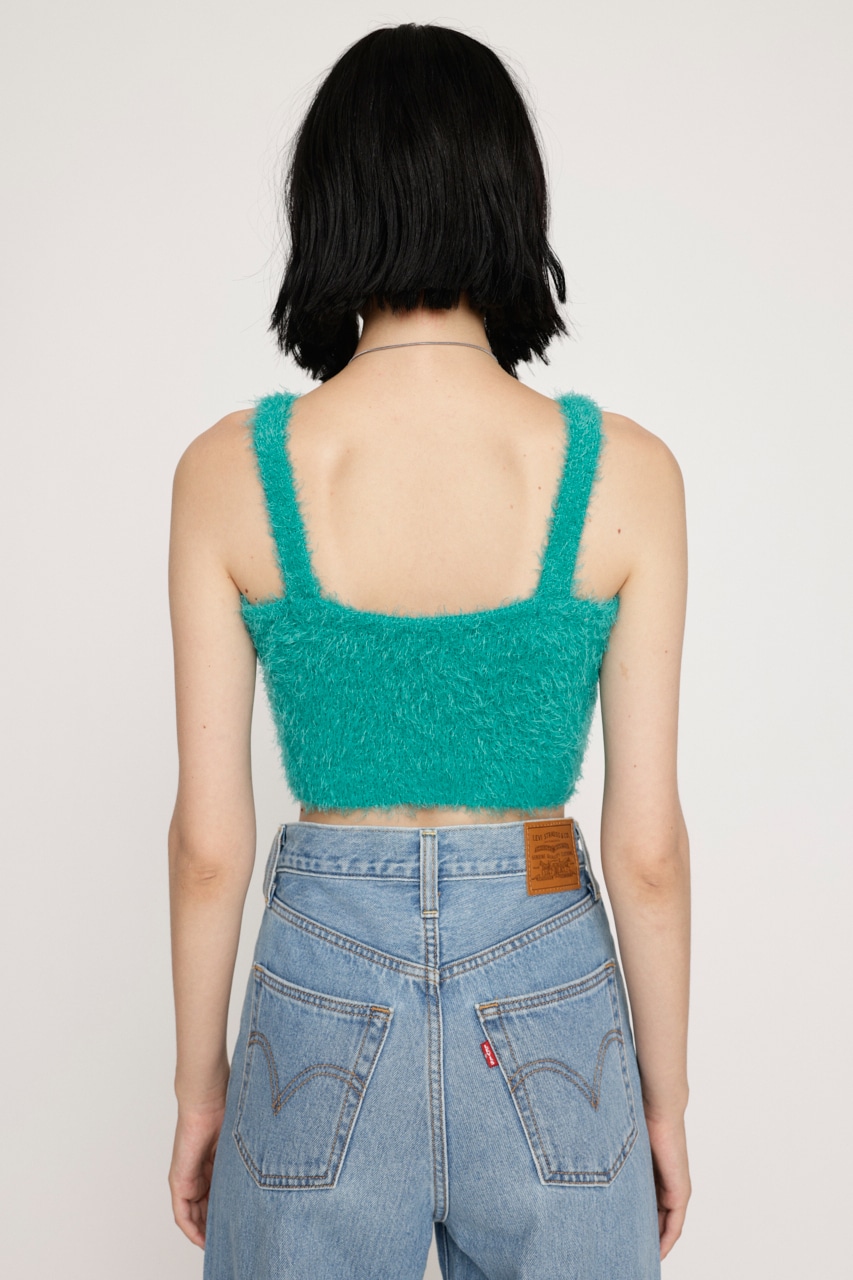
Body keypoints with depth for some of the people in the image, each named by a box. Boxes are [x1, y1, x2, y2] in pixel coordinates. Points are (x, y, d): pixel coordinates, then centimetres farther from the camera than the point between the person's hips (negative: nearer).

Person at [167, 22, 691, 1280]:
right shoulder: (623, 471, -11)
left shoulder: (231, 470, -11)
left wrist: (200, 1082, 8)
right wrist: (666, 1095, 7)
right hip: (550, 1024, 0)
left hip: (323, 1009, 0)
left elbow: (208, 838, -6)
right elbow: (647, 842, -7)